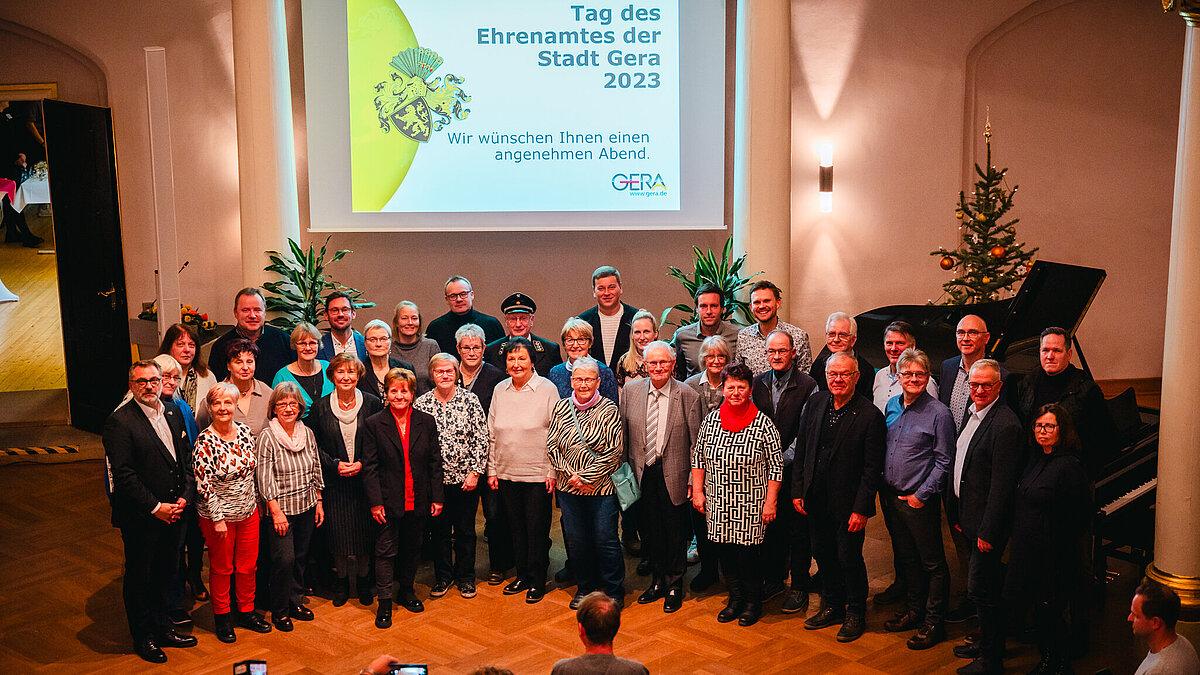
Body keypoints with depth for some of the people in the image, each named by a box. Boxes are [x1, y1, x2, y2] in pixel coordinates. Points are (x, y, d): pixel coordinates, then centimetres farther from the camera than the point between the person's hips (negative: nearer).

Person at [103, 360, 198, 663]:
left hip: (174, 511, 6)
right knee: (139, 577, 11)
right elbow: (123, 474, -18)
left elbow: (186, 458, 10)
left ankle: (162, 627, 34)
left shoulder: (173, 413, 6)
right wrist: (155, 508, -16)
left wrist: (185, 496, -3)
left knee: (166, 573, 18)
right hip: (140, 517, -6)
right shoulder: (119, 421, -15)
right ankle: (143, 637, 26)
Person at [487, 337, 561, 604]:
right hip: (507, 473, 4)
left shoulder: (547, 389, -7)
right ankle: (522, 576, 29)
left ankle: (537, 581, 18)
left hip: (538, 474, -4)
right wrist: (492, 470, 7)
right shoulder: (500, 390, 5)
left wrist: (553, 471, -9)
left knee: (537, 530, 4)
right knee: (516, 528, 14)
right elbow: (492, 434, 10)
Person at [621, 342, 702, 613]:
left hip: (673, 476, -3)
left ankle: (674, 585, 28)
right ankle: (657, 581, 34)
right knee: (650, 531, 15)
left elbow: (696, 444, -6)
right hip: (641, 474, 3)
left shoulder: (688, 396, -9)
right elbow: (622, 435, 6)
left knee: (675, 533, 10)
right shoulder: (630, 391, 0)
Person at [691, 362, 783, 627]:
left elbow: (775, 466, -5)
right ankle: (735, 598, 29)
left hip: (751, 505, -3)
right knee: (725, 550, 10)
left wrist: (770, 502, -8)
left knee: (748, 552, 1)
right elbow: (698, 457, 11)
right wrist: (697, 491, 6)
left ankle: (753, 603, 22)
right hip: (718, 503, 4)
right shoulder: (711, 420, 2)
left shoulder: (763, 424, -9)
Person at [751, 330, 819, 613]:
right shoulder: (757, 383, 5)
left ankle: (799, 586, 17)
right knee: (770, 526, 14)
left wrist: (783, 460, -15)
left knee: (798, 529, 5)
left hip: (794, 469, -4)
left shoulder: (808, 386, -8)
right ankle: (774, 579, 29)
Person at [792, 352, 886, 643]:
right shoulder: (815, 403, 1)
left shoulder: (870, 415, -15)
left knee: (849, 558, 6)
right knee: (823, 554, 17)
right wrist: (798, 490, 5)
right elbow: (801, 449, 8)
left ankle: (855, 615, 26)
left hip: (848, 504, -5)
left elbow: (873, 468, -13)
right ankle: (832, 606, 36)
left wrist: (861, 509, -15)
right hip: (816, 499, 5)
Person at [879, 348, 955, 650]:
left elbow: (943, 462, -11)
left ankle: (933, 622, 16)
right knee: (905, 557, 19)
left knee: (932, 563, 6)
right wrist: (883, 489, 8)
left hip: (919, 501, -6)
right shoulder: (892, 405, 6)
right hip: (891, 497, 6)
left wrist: (921, 495, -13)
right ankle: (915, 608, 35)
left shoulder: (938, 413, -12)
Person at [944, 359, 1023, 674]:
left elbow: (1001, 485, -21)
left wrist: (987, 532, -19)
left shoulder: (1005, 425, -21)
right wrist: (956, 515, 14)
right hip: (964, 517, 9)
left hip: (985, 523, -9)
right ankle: (986, 641, 37)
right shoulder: (971, 413, 9)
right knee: (980, 588, 21)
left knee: (981, 590, 0)